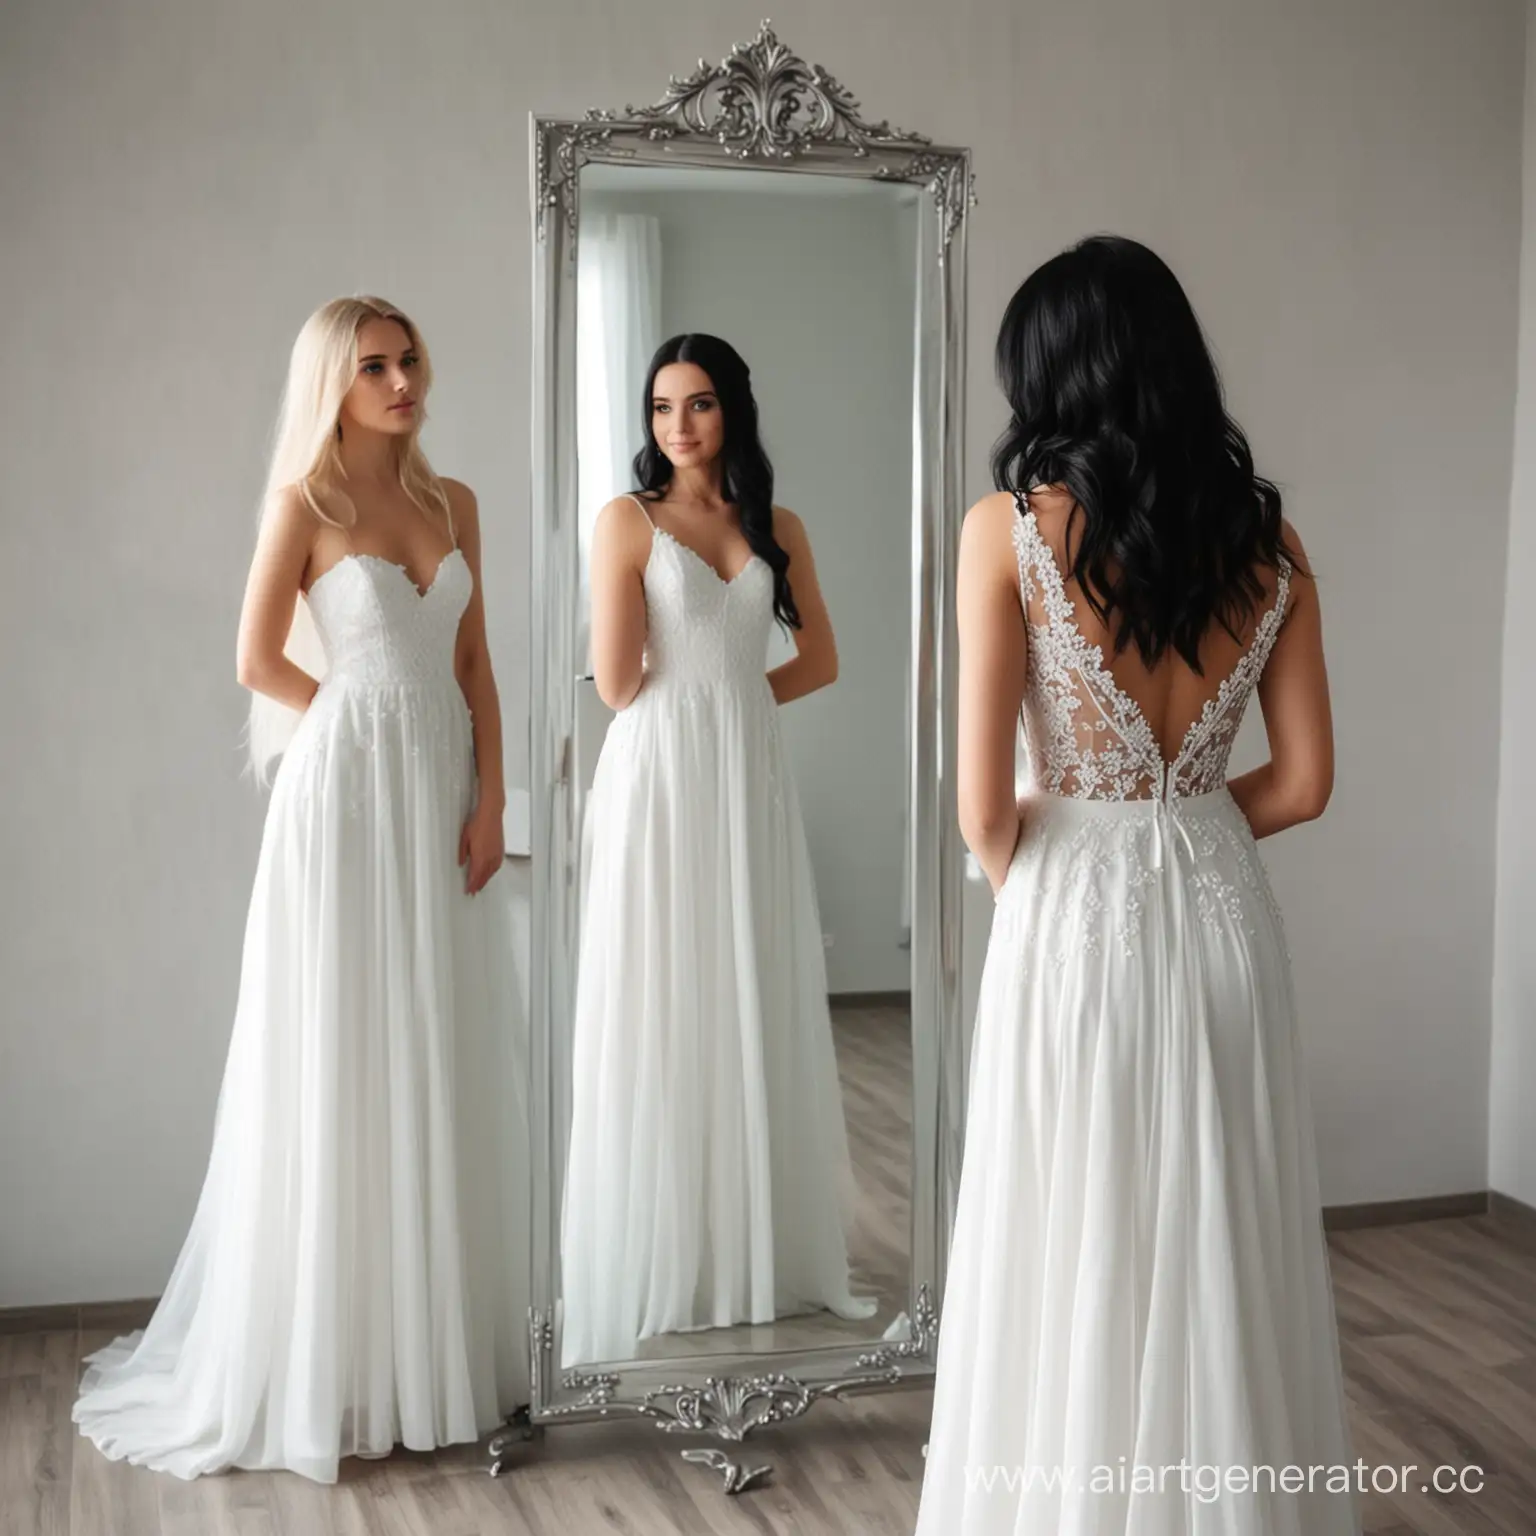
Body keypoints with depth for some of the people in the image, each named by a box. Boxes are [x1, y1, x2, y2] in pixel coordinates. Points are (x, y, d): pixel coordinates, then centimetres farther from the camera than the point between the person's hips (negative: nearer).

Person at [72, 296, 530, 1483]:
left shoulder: (452, 503, 11)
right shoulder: (305, 504, -4)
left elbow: (474, 666, 9)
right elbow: (260, 662, -3)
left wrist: (489, 799, 0)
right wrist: (371, 725, 3)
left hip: (445, 795, 5)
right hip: (349, 795, -5)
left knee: (449, 1066, 8)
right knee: (345, 1066, 0)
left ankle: (445, 1342, 21)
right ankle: (333, 1358, 12)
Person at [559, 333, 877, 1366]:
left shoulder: (778, 527, 11)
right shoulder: (629, 520, -1)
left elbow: (819, 660, 12)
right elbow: (618, 684, -7)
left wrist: (726, 696, 3)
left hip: (751, 781, 4)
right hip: (660, 780, -4)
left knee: (758, 1004, 7)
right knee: (659, 1017, -1)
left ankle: (761, 1247, 19)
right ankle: (656, 1261, 8)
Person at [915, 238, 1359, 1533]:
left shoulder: (1011, 527, -11)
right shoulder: (1268, 538, 2)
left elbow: (985, 804, -11)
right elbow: (1303, 782, 3)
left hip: (1077, 918, -4)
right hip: (1222, 912, 4)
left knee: (1074, 1262, 9)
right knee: (1225, 1248, 16)